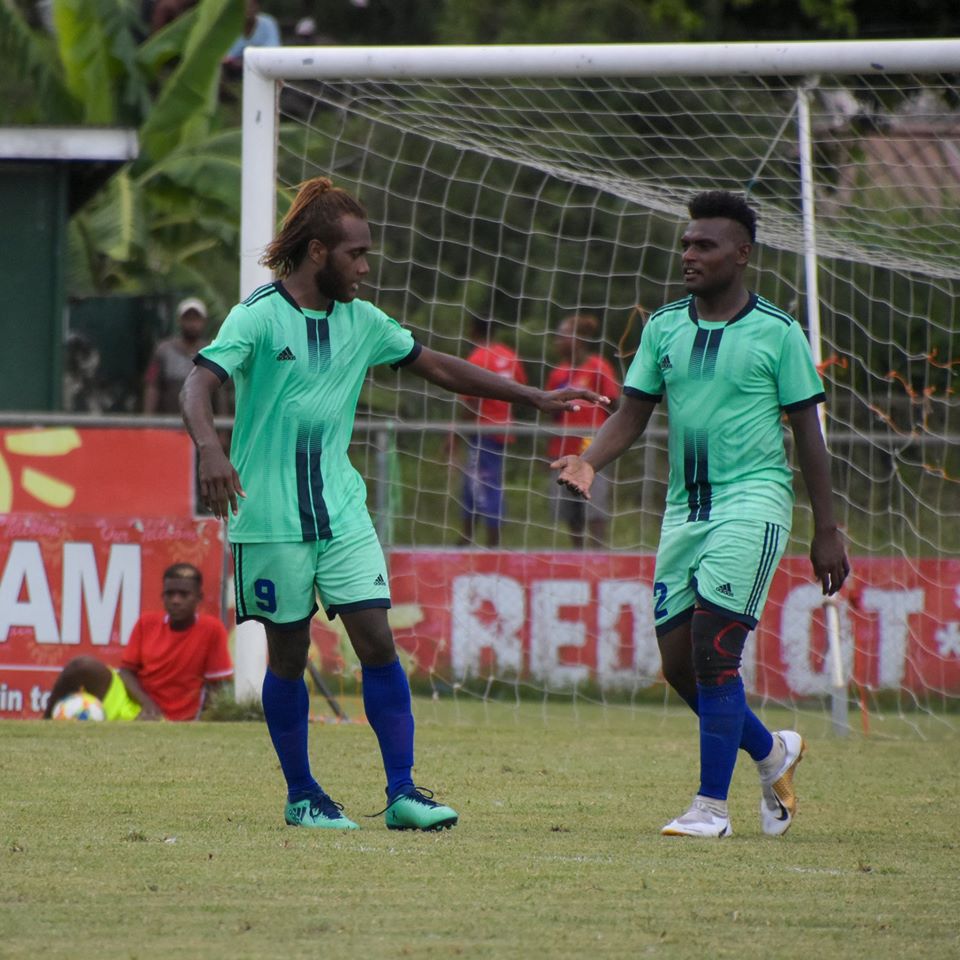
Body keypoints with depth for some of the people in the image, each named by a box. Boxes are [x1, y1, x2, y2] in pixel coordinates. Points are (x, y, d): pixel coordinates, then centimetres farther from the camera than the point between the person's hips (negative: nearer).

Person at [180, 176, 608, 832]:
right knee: (289, 653, 4)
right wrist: (210, 449, -41)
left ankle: (402, 792, -4)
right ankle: (301, 795, 18)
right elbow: (200, 385, -21)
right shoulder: (259, 316, -10)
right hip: (270, 515, -5)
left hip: (342, 509, 5)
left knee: (378, 641, -6)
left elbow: (439, 367, 18)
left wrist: (534, 398, 19)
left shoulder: (360, 321, 9)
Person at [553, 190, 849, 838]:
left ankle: (712, 806, -9)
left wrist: (827, 531, 1)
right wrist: (588, 463, -9)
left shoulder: (778, 333, -2)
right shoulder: (664, 327, 10)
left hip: (753, 500, -6)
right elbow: (633, 414, 12)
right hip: (685, 509, 6)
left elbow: (808, 433, 2)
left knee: (713, 651, -15)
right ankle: (773, 753, 29)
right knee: (679, 663, 4)